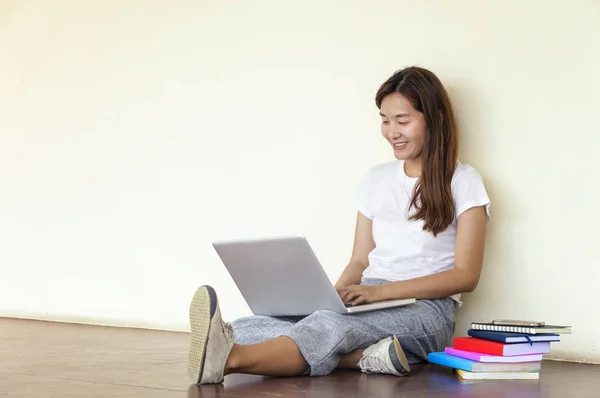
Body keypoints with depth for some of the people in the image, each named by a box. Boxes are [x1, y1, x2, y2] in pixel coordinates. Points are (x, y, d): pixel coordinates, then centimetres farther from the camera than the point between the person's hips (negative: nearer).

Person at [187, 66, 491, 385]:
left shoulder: (463, 182, 2)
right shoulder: (375, 179, 18)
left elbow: (466, 275, -6)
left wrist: (382, 290, -18)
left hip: (425, 310, -5)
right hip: (369, 305, 5)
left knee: (333, 326, -40)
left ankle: (229, 358, -62)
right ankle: (366, 353, -45)